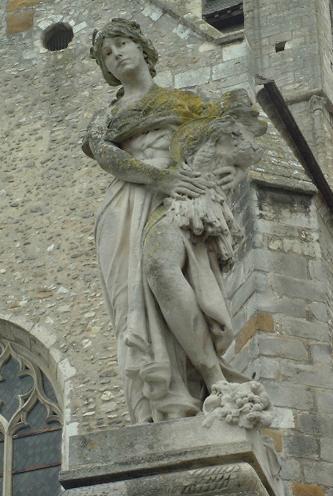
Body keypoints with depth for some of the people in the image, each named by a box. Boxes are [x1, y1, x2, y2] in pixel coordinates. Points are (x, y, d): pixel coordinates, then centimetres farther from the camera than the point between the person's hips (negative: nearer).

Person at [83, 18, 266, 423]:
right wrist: (162, 178, -14)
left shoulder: (179, 100, 24)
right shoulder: (103, 119, 26)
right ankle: (165, 415, -32)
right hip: (123, 208, 3)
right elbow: (106, 155, 4)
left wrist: (234, 164, 0)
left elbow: (241, 117, 22)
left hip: (170, 205, -3)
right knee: (135, 309, -20)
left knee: (159, 265, -37)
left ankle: (216, 378, -36)